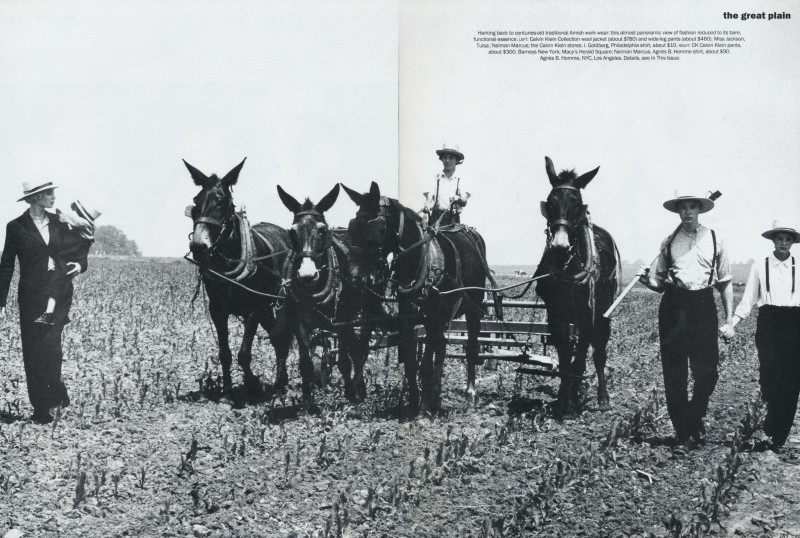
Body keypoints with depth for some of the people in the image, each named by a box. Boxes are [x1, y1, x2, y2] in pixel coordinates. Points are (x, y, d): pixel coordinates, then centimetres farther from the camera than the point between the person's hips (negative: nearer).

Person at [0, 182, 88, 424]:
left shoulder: (60, 225, 10)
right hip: (32, 296, -2)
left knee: (49, 343, -16)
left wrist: (79, 265, -9)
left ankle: (54, 392, 5)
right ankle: (41, 408, 10)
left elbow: (77, 255, 16)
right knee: (33, 351, 1)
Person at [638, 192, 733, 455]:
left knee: (706, 372, -3)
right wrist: (647, 280, -7)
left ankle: (694, 422, 21)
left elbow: (726, 284, 11)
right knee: (674, 374, 1)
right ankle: (685, 436, 9)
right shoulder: (668, 242, 11)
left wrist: (729, 320, 4)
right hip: (673, 305, 1)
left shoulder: (714, 240, 9)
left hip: (703, 305, -1)